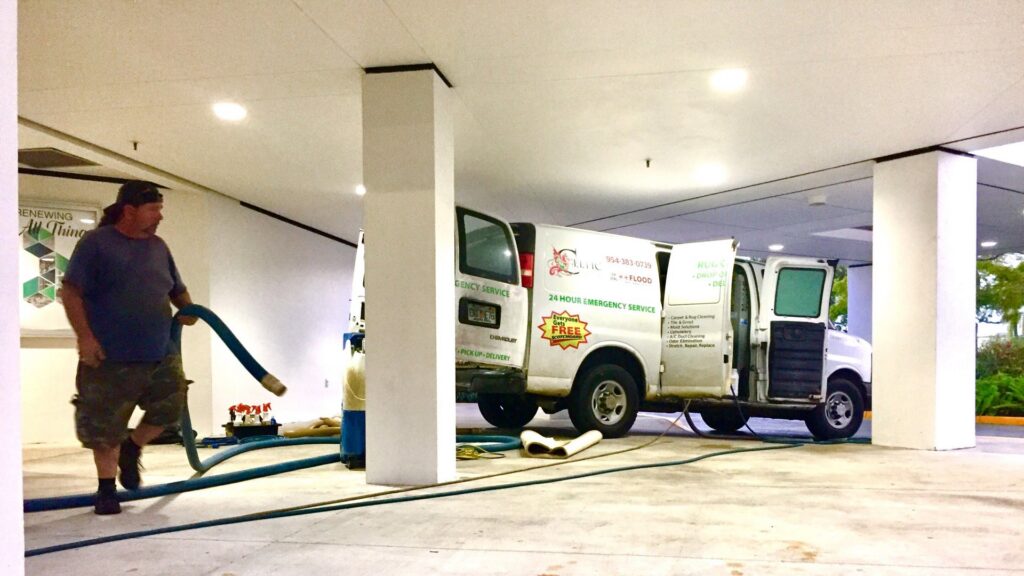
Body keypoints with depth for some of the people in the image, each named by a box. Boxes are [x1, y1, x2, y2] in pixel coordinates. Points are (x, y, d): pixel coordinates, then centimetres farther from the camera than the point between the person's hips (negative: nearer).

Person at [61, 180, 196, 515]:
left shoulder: (158, 247, 11)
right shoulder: (96, 242, -6)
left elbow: (177, 290, 21)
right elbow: (70, 292, -10)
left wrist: (188, 308, -1)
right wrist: (84, 335, -19)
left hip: (161, 354, 5)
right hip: (110, 358, -5)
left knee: (170, 407, 5)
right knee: (104, 426, 5)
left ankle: (132, 449, 32)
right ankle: (107, 488, 22)